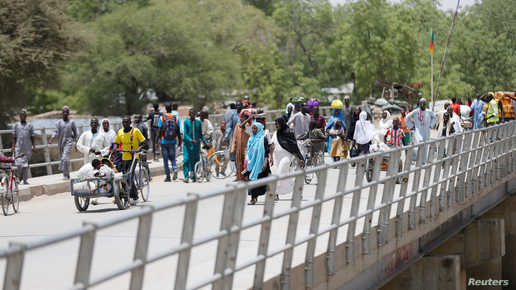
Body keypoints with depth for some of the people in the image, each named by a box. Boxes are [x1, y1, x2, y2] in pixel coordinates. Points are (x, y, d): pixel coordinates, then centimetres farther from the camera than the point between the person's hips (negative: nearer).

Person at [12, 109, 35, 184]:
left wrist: (34, 146, 1)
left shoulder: (30, 125, 9)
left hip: (27, 147, 0)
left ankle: (25, 180, 3)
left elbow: (32, 137, 10)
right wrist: (13, 146, 3)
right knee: (19, 163, -10)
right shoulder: (16, 125, 10)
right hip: (18, 147, 0)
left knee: (26, 164, 0)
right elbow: (14, 137, 10)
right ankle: (20, 177, 12)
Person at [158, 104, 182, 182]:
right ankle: (175, 169, -16)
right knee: (172, 158, 12)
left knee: (165, 159, 6)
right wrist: (179, 141, 9)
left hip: (164, 141, -2)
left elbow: (159, 130, -7)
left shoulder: (162, 118, -5)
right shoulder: (176, 118, 0)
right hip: (172, 141, 2)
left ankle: (167, 176, 6)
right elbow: (178, 131, 1)